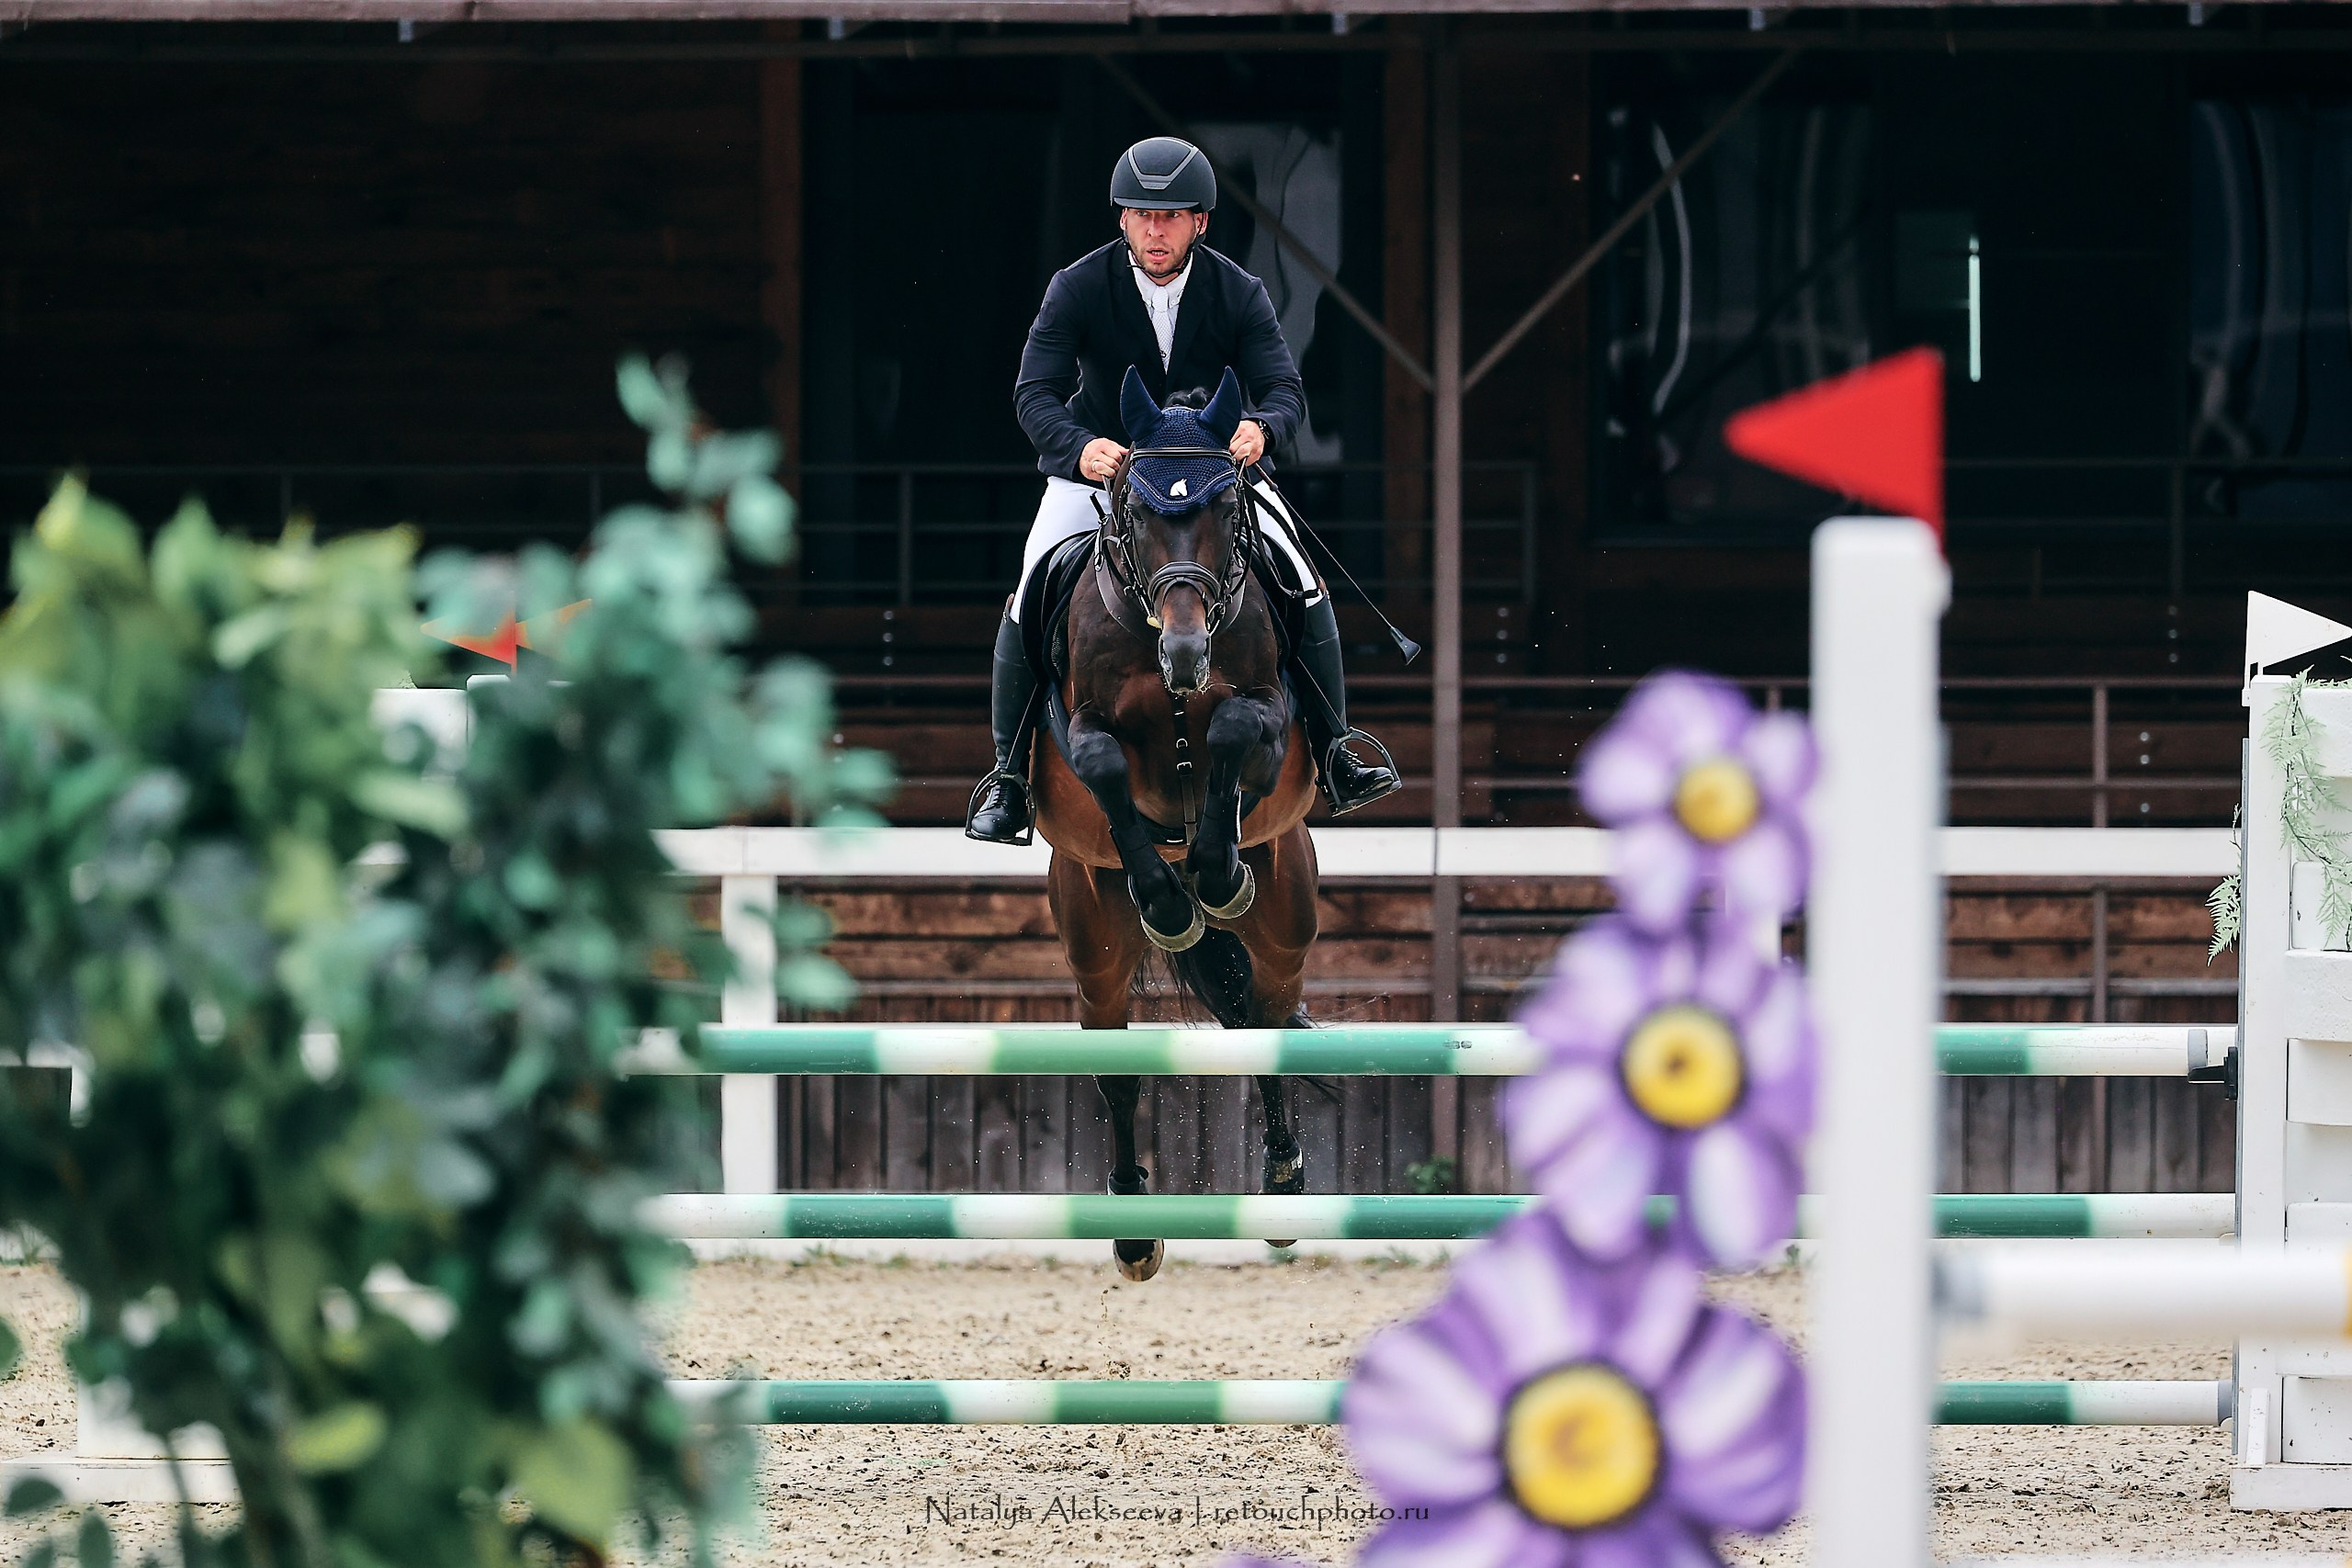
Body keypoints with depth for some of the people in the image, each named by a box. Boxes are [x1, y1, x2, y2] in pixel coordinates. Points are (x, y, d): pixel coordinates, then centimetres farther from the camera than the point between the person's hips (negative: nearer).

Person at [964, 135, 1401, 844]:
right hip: (1096, 468, -1)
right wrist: (1079, 446, -45)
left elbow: (1285, 388, -17)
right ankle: (1008, 776, -6)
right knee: (1031, 603, -19)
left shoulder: (1239, 294, -11)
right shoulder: (1079, 288, -15)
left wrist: (1261, 427, -43)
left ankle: (1334, 758, -1)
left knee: (1303, 586, -14)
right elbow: (1035, 392, -22)